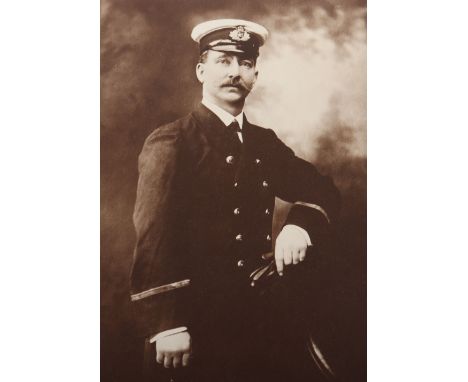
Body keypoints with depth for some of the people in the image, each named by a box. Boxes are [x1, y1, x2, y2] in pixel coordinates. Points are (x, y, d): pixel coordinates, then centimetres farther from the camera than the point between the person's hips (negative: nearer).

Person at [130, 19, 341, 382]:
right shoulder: (171, 144, -8)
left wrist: (300, 224, -11)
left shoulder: (265, 143, 11)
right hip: (201, 321, -6)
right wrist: (166, 326, -24)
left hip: (268, 317, 6)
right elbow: (154, 237, -16)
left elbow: (324, 191, 12)